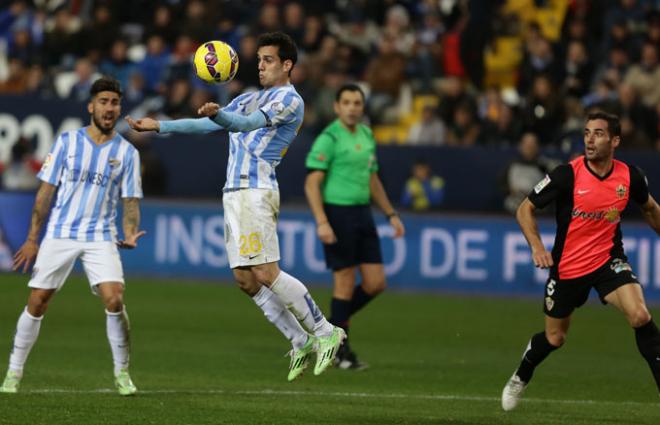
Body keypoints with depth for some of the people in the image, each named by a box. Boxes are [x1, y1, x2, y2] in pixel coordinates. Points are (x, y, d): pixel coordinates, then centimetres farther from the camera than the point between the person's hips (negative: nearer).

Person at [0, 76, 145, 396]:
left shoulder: (127, 152, 3)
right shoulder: (67, 142, 1)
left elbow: (130, 200, 4)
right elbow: (46, 190, 3)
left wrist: (130, 234, -16)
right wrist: (32, 238, 1)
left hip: (101, 237, 0)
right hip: (59, 234, 0)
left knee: (114, 300, -17)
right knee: (36, 303, 0)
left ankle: (122, 374, -2)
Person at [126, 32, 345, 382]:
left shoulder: (289, 100, -4)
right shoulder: (248, 100, 23)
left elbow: (248, 123, -21)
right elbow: (205, 126, 26)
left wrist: (217, 114, -40)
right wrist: (159, 126, 18)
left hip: (256, 192, -9)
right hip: (234, 193, 9)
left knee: (266, 274, -16)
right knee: (246, 280, 3)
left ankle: (325, 333, -6)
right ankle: (301, 343, 8)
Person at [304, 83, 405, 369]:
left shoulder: (366, 136, 14)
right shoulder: (329, 139, -9)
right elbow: (312, 183, -13)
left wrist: (391, 214, 19)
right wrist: (321, 222, -23)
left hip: (362, 214, 7)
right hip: (337, 214, -7)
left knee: (375, 283, 3)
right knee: (345, 282, -4)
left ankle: (331, 326, 21)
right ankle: (341, 350, 8)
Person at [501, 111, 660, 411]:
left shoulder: (630, 176, -9)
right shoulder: (567, 174, -18)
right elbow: (525, 209, -9)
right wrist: (537, 246, -22)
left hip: (608, 260, 1)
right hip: (567, 266, -1)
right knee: (554, 338, 14)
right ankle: (519, 379, 44)